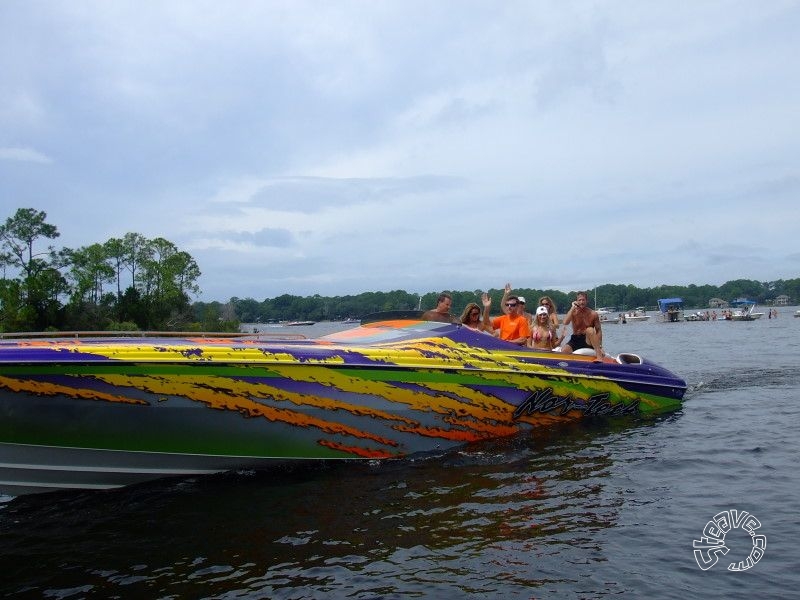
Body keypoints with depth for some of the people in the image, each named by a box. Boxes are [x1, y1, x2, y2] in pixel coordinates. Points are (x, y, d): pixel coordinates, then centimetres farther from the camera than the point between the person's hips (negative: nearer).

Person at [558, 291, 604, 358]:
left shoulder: (593, 314, -5)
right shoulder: (573, 312, -2)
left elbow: (598, 331, -1)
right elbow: (565, 323, -21)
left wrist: (600, 347, -10)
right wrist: (572, 308, -21)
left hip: (588, 341, -1)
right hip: (575, 339, 1)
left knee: (590, 330, -33)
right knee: (563, 350, -28)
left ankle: (599, 355, -33)